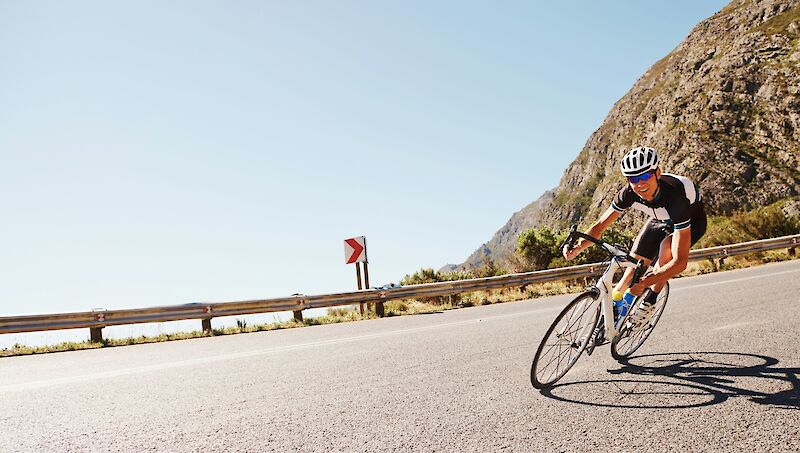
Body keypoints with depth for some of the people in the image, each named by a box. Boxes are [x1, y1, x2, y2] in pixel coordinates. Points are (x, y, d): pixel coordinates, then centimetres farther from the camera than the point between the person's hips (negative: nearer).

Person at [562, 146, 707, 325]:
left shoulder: (675, 195, -44)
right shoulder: (629, 193, -30)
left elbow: (680, 262, -46)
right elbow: (599, 226, -20)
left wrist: (644, 283, -54)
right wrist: (579, 247, -40)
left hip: (692, 220, -4)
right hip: (660, 219, 4)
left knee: (667, 248, -33)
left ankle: (649, 303, -12)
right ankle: (612, 308, 14)